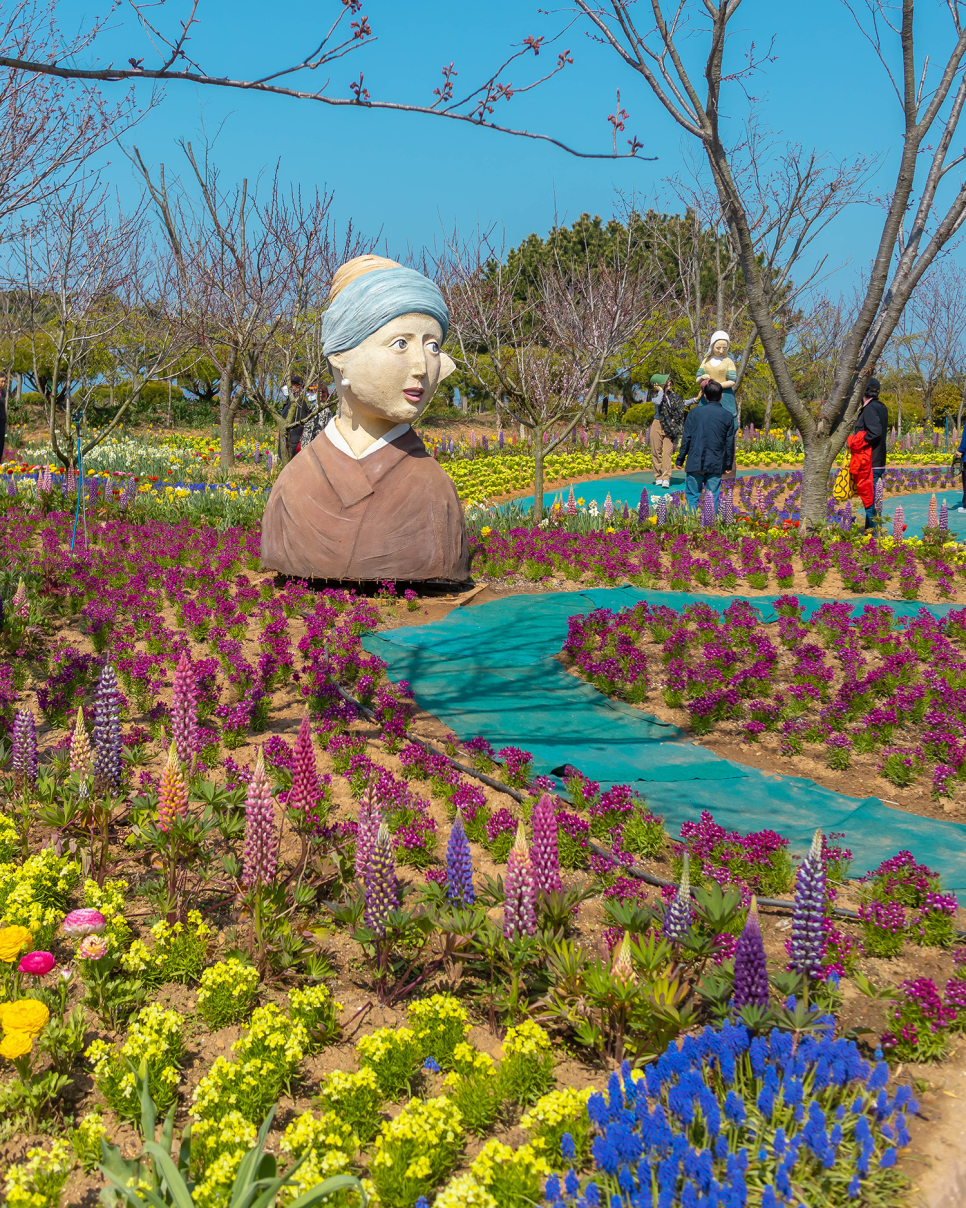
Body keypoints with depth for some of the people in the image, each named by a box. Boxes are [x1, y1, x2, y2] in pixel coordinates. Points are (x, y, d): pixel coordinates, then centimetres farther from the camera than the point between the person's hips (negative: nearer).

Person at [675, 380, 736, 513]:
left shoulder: (695, 412, -1)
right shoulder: (728, 416, 2)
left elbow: (686, 438, 1)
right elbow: (730, 443, 7)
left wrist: (680, 458, 9)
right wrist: (728, 464, 18)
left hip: (695, 462, -1)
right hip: (716, 464, 1)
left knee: (692, 496, 6)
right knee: (713, 498, 4)